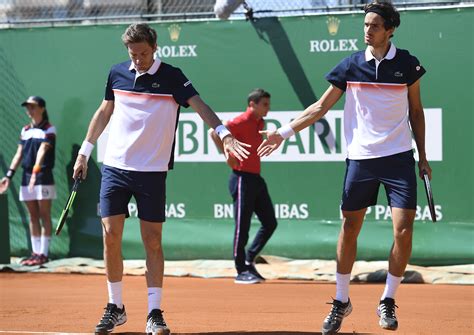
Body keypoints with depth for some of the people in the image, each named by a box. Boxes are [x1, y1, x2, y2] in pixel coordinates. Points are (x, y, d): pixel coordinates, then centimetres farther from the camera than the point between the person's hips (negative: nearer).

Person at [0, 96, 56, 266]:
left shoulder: (48, 129, -5)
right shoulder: (25, 130, 14)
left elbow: (42, 151, -19)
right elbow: (19, 154, 14)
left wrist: (36, 171, -31)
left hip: (43, 176, -6)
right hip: (27, 176, 6)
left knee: (44, 215, -4)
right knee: (33, 216, 8)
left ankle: (43, 254, -4)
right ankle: (35, 252, 11)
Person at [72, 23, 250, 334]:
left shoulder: (171, 76, -6)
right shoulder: (117, 73, 6)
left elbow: (199, 105, -17)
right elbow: (104, 112, 18)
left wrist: (224, 133, -33)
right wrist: (84, 152, 19)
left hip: (152, 172, -3)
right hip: (114, 167, 3)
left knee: (152, 241, -1)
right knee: (111, 236, -1)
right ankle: (115, 308, 12)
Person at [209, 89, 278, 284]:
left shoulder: (259, 123, 13)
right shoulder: (242, 122, -12)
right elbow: (214, 132, -21)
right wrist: (228, 156, -19)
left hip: (256, 178, 9)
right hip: (242, 178, -9)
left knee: (270, 223, 9)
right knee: (242, 226, -3)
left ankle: (248, 261, 19)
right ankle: (241, 272, 3)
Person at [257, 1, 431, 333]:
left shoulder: (407, 64, 0)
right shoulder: (351, 65, 1)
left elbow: (415, 110, 11)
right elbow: (322, 106, 7)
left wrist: (422, 155, 8)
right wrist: (284, 132, 0)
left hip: (399, 157, -1)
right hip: (360, 157, 1)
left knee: (404, 230, -10)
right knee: (349, 229, 5)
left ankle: (388, 302, 6)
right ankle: (341, 301, 20)